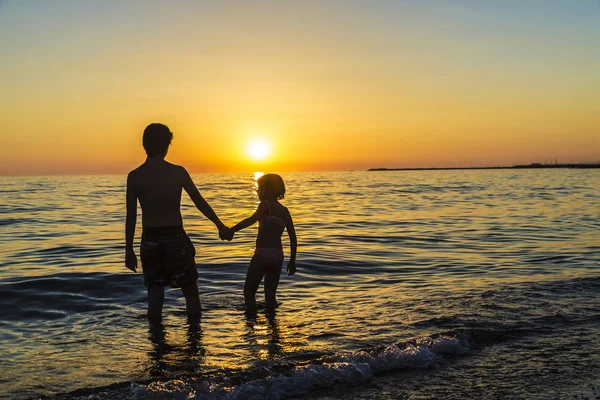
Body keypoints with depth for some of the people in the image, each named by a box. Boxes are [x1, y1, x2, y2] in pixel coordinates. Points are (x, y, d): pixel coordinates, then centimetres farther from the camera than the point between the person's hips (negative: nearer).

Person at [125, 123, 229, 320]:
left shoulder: (134, 176, -4)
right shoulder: (178, 172, -6)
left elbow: (131, 217, -2)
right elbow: (200, 202, 3)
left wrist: (129, 250, 5)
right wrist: (220, 225, 15)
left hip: (150, 242, 1)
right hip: (176, 239, -1)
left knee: (155, 293, 10)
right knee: (190, 289, 14)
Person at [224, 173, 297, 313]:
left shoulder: (266, 204, -2)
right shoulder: (284, 211, 16)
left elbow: (253, 219, -24)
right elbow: (293, 239, 16)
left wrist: (232, 230, -27)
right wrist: (292, 261, 23)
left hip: (262, 254, -6)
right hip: (278, 256, 6)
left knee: (249, 292, 3)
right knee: (270, 295, 15)